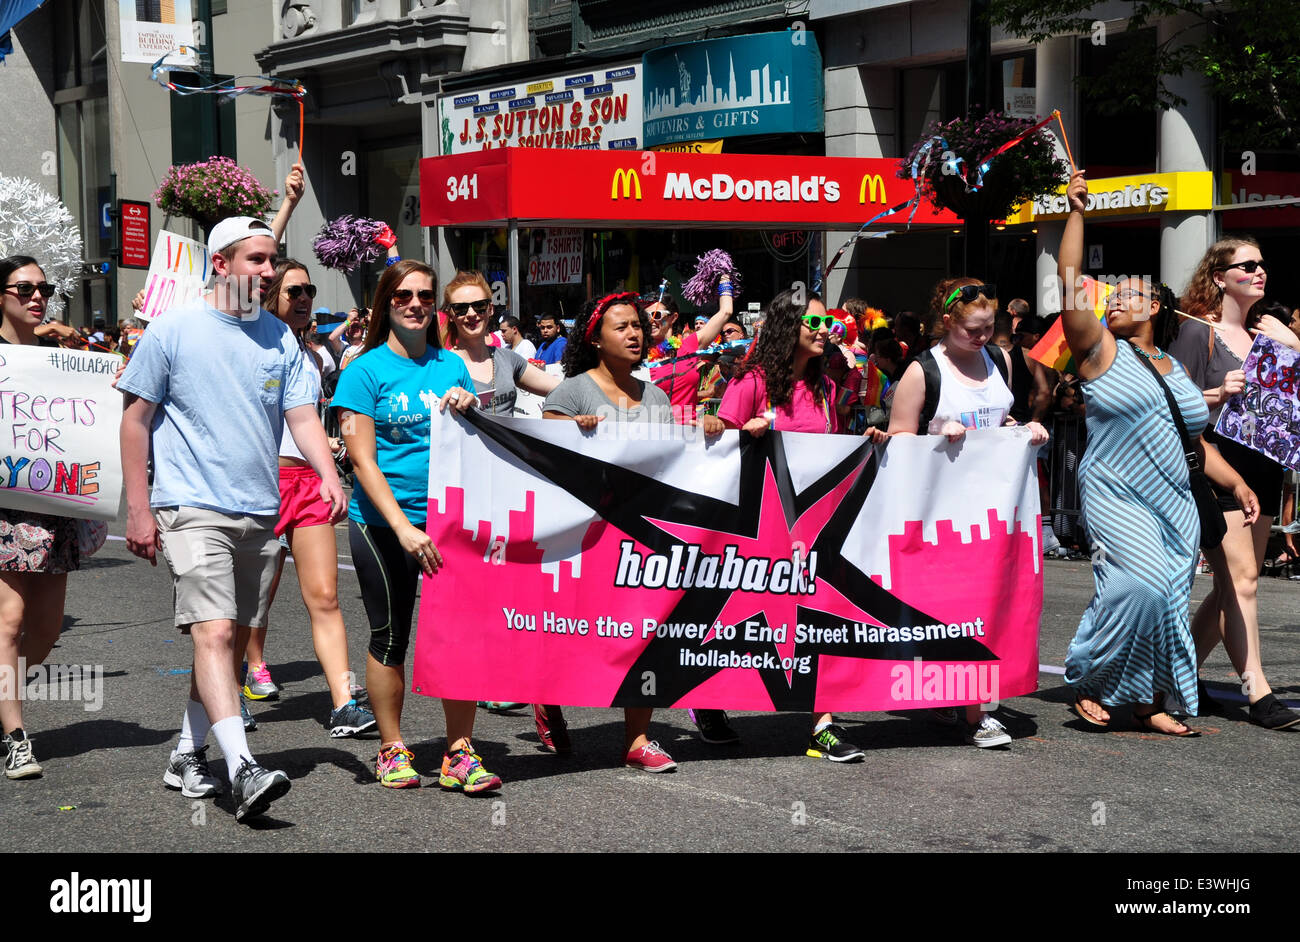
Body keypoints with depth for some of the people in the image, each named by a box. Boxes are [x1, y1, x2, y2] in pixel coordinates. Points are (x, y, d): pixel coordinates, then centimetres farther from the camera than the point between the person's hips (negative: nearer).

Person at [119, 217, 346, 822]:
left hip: (261, 513, 6)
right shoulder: (173, 330, -3)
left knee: (234, 640, 10)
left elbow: (302, 415, 6)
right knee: (214, 633, -17)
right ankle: (241, 769, -25)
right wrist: (138, 509, -6)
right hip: (193, 510, -5)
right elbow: (135, 419, -1)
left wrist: (328, 473, -14)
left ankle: (188, 753, 23)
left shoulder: (280, 338, 10)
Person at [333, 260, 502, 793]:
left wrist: (471, 410, -5)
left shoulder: (451, 367, 10)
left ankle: (459, 754, 5)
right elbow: (362, 460, -8)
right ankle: (392, 749, 20)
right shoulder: (366, 370, -2)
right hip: (382, 523, -3)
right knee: (390, 634, 6)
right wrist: (403, 527, -16)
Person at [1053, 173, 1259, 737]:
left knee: (1170, 601, 1)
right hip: (1116, 496, -5)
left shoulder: (1175, 370, 17)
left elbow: (1195, 441, 22)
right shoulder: (1102, 350, 2)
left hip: (1175, 502, 5)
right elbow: (1070, 280, -8)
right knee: (1141, 585, -21)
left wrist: (1236, 483, 13)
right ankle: (1089, 685, -5)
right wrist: (1076, 210, -10)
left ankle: (1153, 703, 11)